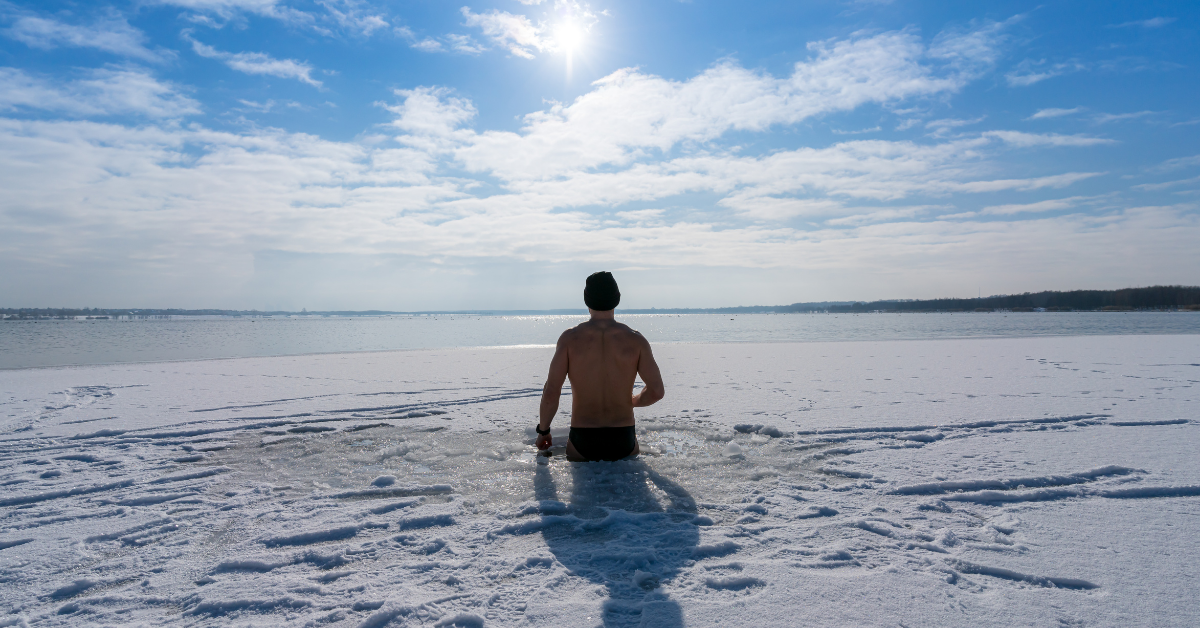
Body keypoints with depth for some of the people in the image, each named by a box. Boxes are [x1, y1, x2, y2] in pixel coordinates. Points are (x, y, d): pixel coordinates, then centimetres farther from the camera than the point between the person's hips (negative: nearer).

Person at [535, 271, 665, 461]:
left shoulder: (570, 338, -7)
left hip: (583, 441, -1)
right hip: (623, 442, 1)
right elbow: (656, 391, -5)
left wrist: (543, 431, 5)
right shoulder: (635, 339, -4)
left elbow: (551, 393, -11)